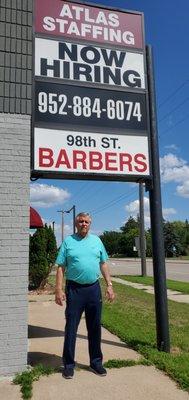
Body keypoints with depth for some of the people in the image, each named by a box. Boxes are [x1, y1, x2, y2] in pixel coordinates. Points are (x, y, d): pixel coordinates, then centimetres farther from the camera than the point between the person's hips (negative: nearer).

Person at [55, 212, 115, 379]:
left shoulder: (96, 240, 9)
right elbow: (61, 267, -2)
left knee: (95, 327, 12)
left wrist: (109, 285, 4)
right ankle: (69, 364, 20)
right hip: (74, 289, -3)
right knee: (71, 328, 5)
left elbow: (103, 264, 11)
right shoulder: (68, 241, 0)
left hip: (94, 288, 3)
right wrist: (59, 290, -10)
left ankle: (96, 362, 28)